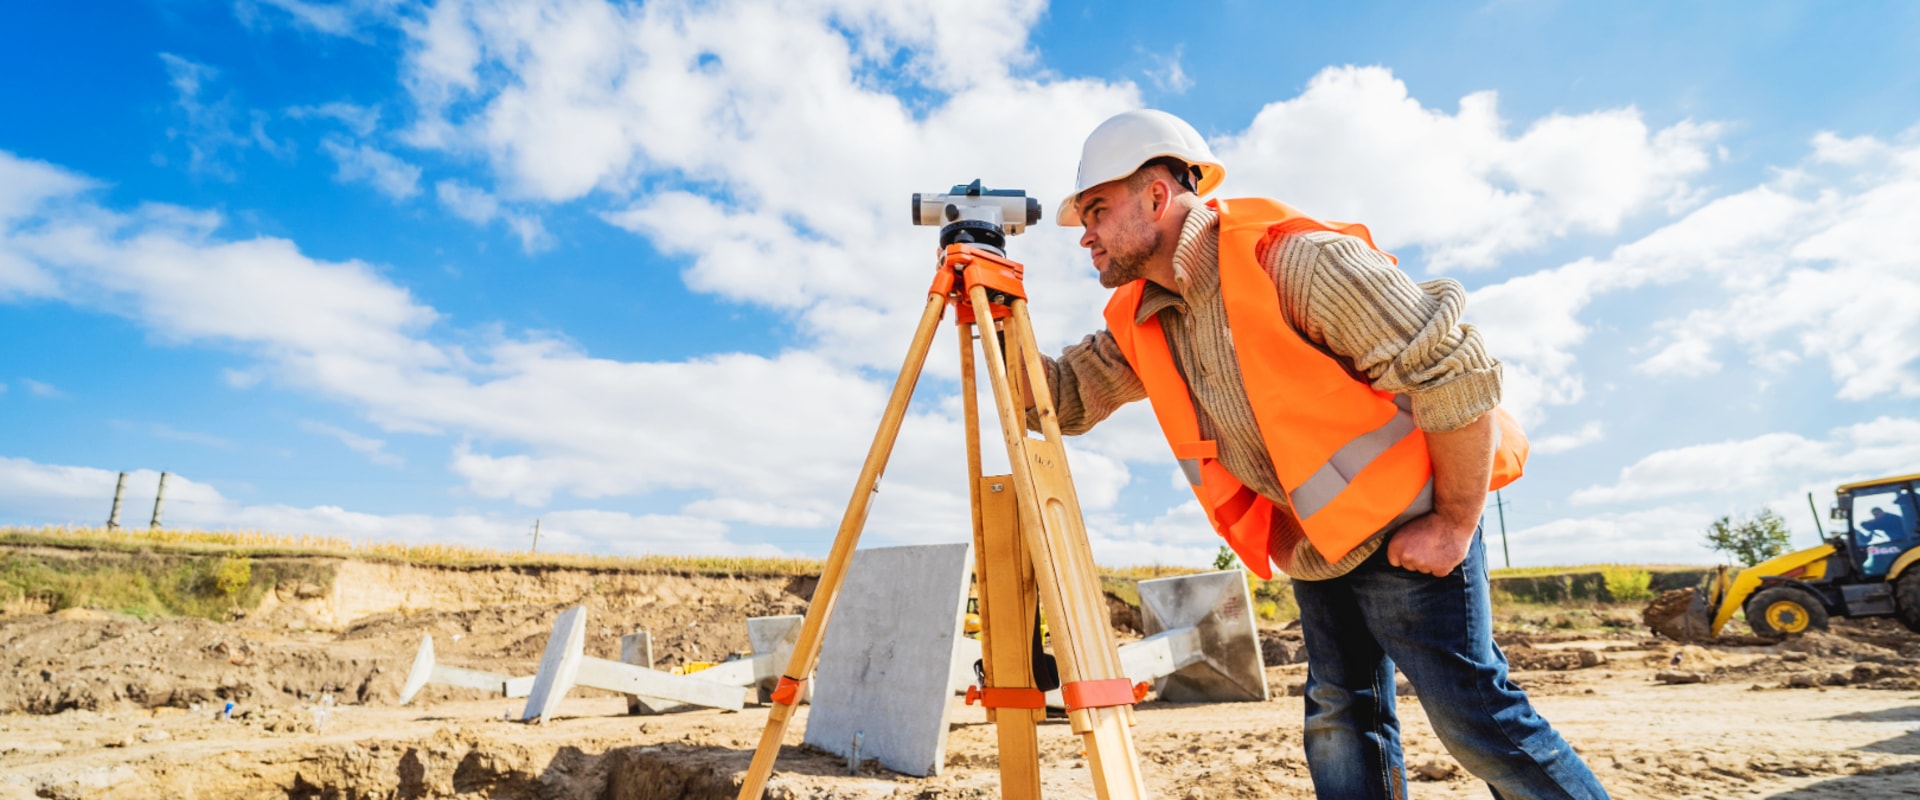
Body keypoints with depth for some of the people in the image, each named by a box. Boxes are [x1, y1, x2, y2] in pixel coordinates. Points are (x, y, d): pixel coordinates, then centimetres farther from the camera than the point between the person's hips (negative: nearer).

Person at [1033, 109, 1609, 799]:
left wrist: (1455, 523, -18)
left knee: (1472, 713, -7)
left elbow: (1457, 371, -22)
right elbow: (1063, 397, 6)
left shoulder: (1297, 259, -23)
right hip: (1317, 546, 7)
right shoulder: (1140, 321, 0)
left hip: (1404, 529, -7)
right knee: (1339, 719, 11)